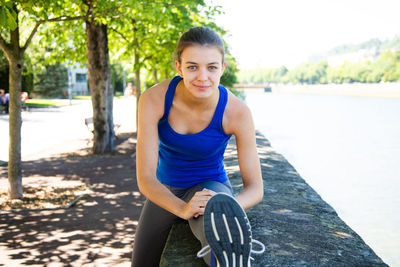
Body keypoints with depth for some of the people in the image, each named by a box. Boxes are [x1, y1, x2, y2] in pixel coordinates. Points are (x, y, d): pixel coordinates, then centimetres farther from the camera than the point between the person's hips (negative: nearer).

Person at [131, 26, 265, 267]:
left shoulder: (237, 112, -23)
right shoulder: (154, 99, -23)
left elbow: (255, 188, -19)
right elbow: (145, 178, -25)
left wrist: (223, 208, -41)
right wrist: (183, 209, -45)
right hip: (166, 193, 3)